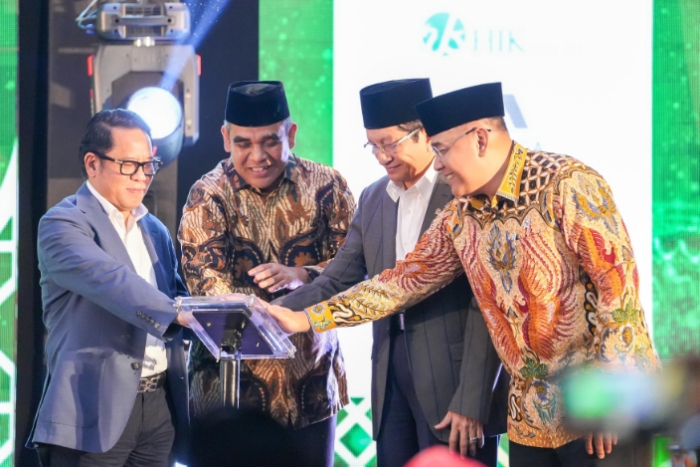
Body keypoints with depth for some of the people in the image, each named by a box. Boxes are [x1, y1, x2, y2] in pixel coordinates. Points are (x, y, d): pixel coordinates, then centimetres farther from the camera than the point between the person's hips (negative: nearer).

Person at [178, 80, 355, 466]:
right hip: (231, 379, -2)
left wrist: (301, 275, -23)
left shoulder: (325, 186, 2)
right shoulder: (208, 197, -4)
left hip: (311, 379, 2)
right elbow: (206, 276, -17)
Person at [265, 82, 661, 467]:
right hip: (532, 418, 6)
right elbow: (405, 281, 14)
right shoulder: (460, 217, 8)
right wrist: (306, 319, 9)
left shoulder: (568, 184, -13)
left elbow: (619, 285, -16)